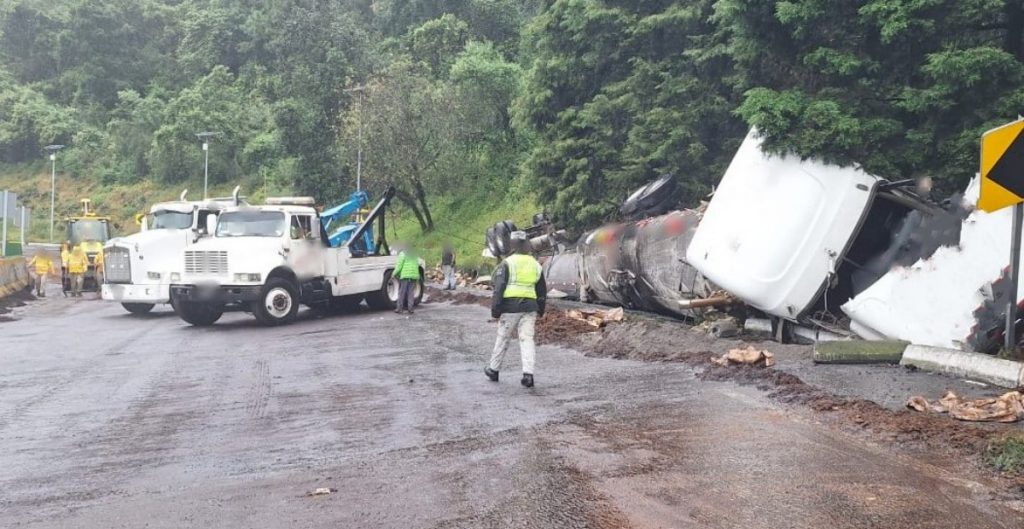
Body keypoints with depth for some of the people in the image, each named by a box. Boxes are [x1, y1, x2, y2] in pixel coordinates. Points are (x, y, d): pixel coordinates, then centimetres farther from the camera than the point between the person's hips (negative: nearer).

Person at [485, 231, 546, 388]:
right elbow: (542, 291, 18)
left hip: (510, 306, -3)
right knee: (527, 339, 2)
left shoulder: (507, 263, -6)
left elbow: (499, 288, -10)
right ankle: (528, 374, -10)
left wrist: (495, 310, -6)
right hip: (530, 307, 4)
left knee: (503, 338, 9)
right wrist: (540, 311, 26)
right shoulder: (536, 265, 12)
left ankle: (493, 369, 24)